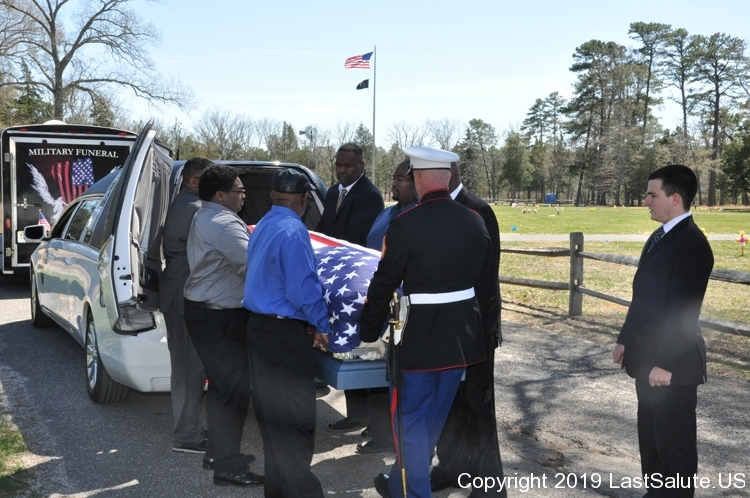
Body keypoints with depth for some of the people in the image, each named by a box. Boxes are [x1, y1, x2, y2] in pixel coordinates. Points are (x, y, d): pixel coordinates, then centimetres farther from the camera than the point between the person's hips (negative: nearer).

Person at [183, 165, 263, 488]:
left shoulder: (205, 218, 14)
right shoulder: (223, 224, -20)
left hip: (203, 310, 11)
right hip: (219, 317, -11)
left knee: (221, 383, 20)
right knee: (234, 387, -5)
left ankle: (219, 449, 32)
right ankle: (228, 467, 1)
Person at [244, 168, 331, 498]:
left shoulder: (262, 227, 10)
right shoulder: (293, 231, -18)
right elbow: (303, 288, -22)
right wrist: (321, 325, -8)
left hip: (258, 326, 9)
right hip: (286, 333, -9)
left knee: (270, 411, 17)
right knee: (295, 416, 0)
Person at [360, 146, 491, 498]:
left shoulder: (407, 224, -16)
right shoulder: (475, 222, 1)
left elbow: (383, 285, -11)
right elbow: (481, 277, 9)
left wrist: (368, 332, 3)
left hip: (419, 334, -6)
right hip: (461, 333, 6)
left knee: (411, 421, 10)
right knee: (432, 418, 19)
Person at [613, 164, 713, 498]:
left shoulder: (691, 244, -19)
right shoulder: (659, 237, 12)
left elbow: (684, 311, -22)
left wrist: (666, 363, -22)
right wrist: (626, 339, 17)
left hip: (671, 364, -9)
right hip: (648, 357, 10)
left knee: (675, 443, 6)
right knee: (650, 437, 20)